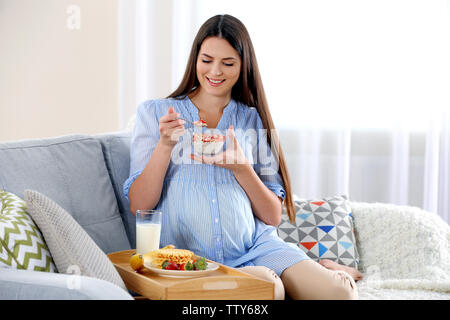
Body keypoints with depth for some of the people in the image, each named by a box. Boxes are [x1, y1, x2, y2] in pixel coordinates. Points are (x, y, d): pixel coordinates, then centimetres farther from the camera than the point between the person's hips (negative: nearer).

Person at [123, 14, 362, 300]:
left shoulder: (254, 121, 12)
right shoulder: (153, 113, 7)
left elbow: (273, 217, 7)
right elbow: (138, 207, 0)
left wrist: (240, 167, -11)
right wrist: (165, 145, -14)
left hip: (256, 247, 2)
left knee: (338, 293, -26)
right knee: (268, 287, -33)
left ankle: (325, 271, 3)